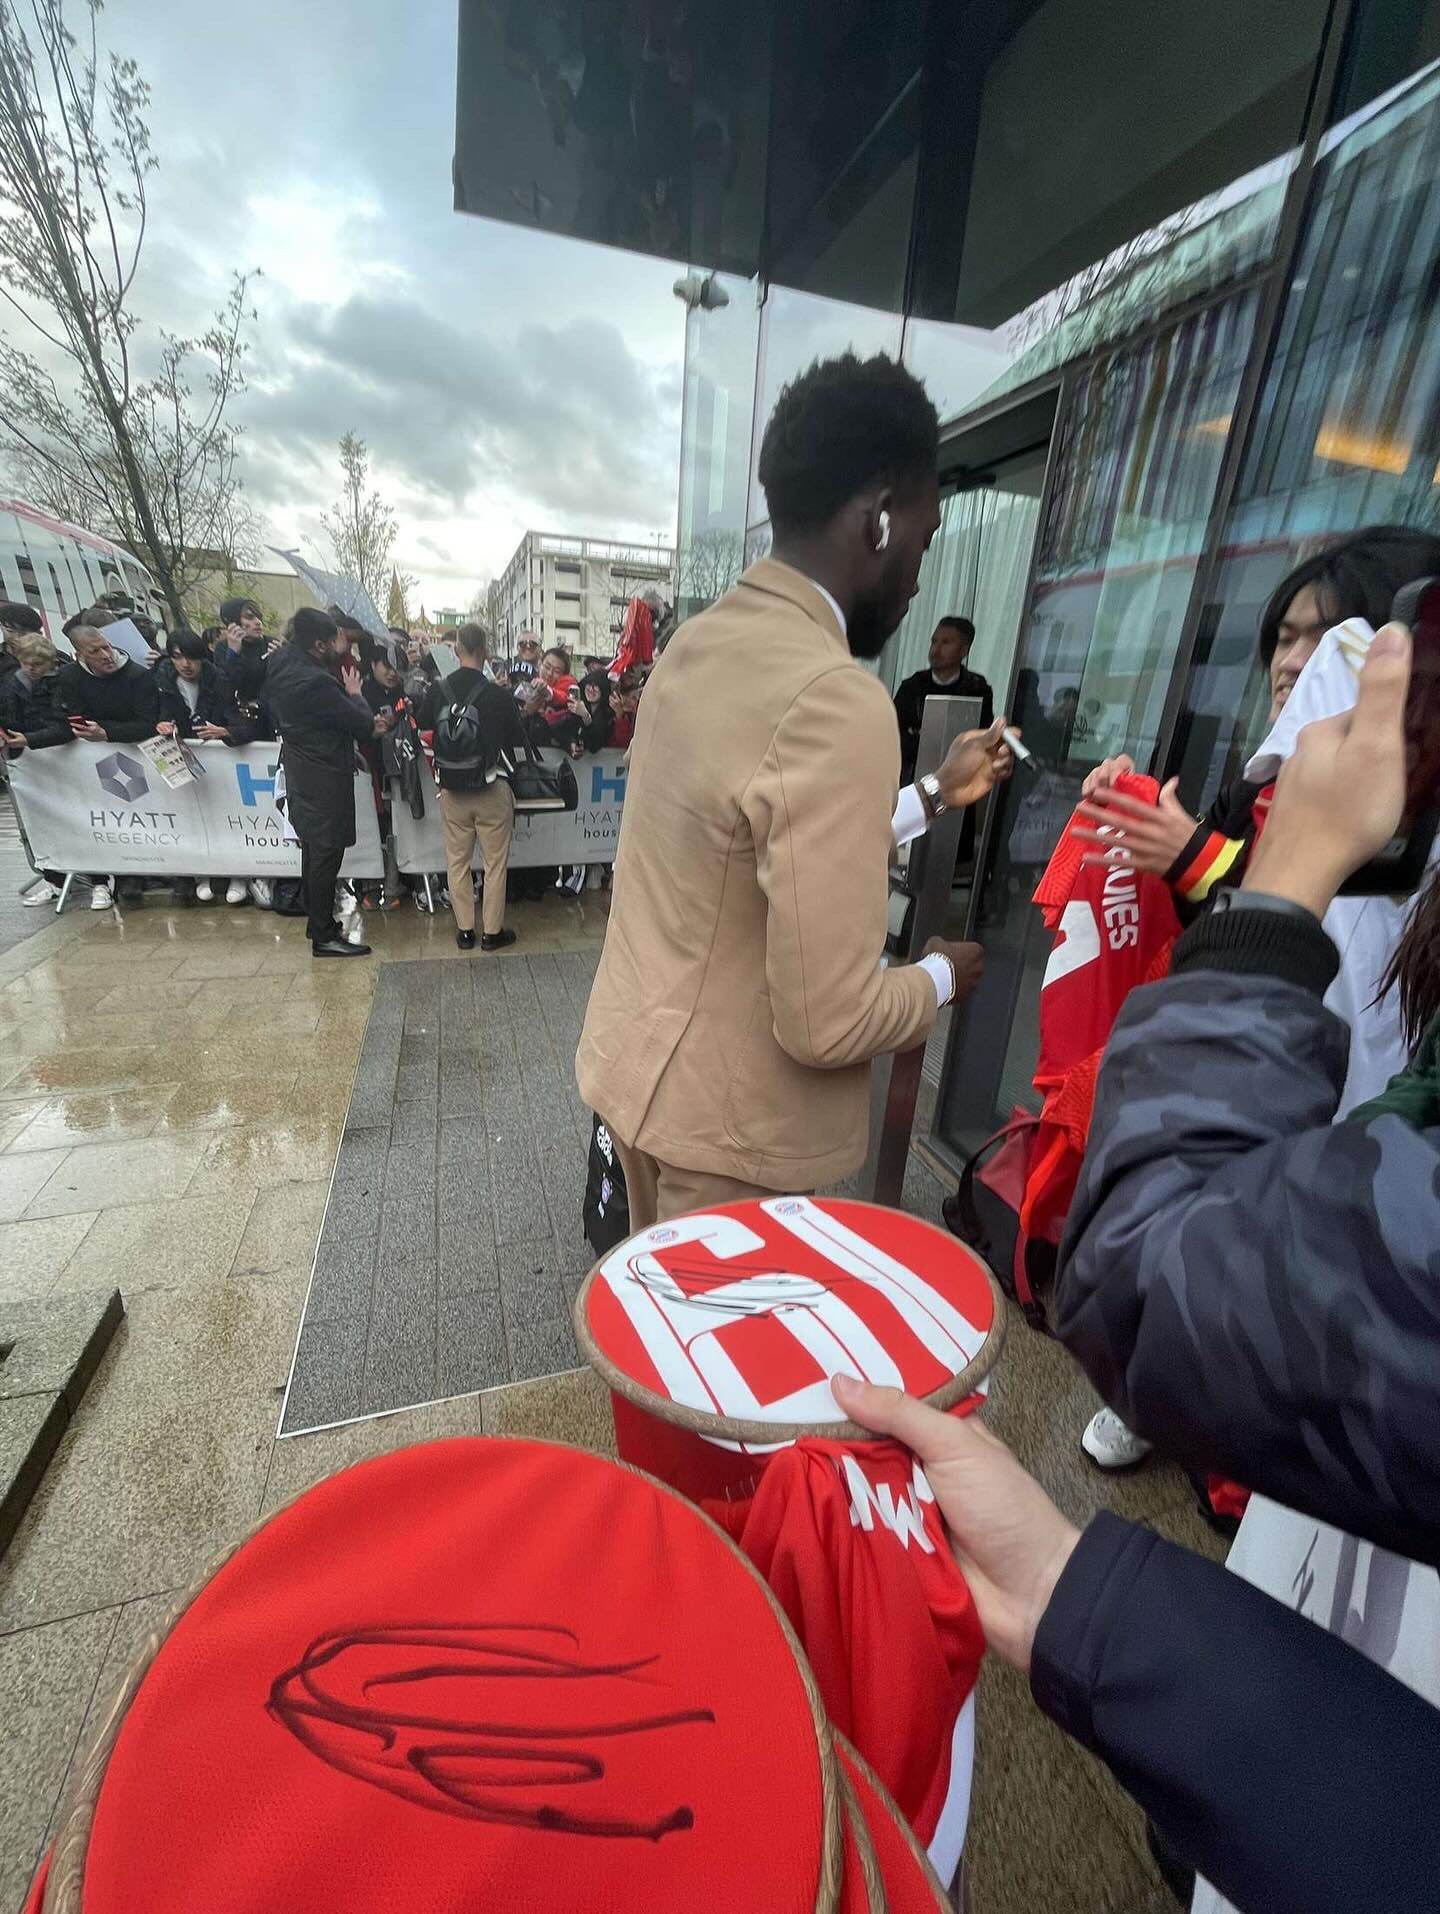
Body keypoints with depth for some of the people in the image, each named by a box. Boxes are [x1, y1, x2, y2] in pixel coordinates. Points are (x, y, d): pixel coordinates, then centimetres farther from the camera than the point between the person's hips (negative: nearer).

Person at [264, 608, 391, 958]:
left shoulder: (280, 669, 6)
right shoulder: (315, 681, -24)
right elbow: (360, 723, -16)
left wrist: (365, 722, 1)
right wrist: (355, 693, 5)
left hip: (300, 772, 10)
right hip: (324, 780, -10)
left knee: (313, 850, 18)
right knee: (326, 854, -4)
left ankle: (316, 921, 30)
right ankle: (324, 936, 3)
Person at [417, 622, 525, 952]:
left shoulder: (436, 692, -4)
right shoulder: (499, 696, -13)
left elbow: (423, 733, 7)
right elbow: (518, 741, -1)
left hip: (451, 789, 3)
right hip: (492, 791, -3)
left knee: (458, 861, 13)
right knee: (495, 863, 8)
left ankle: (465, 930, 19)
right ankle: (492, 932, 14)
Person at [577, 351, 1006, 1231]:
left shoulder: (695, 645, 3)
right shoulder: (835, 699, -26)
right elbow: (827, 1021, -26)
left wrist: (935, 795, 15)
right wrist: (940, 977, -6)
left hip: (636, 1059, 8)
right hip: (724, 1119, -8)